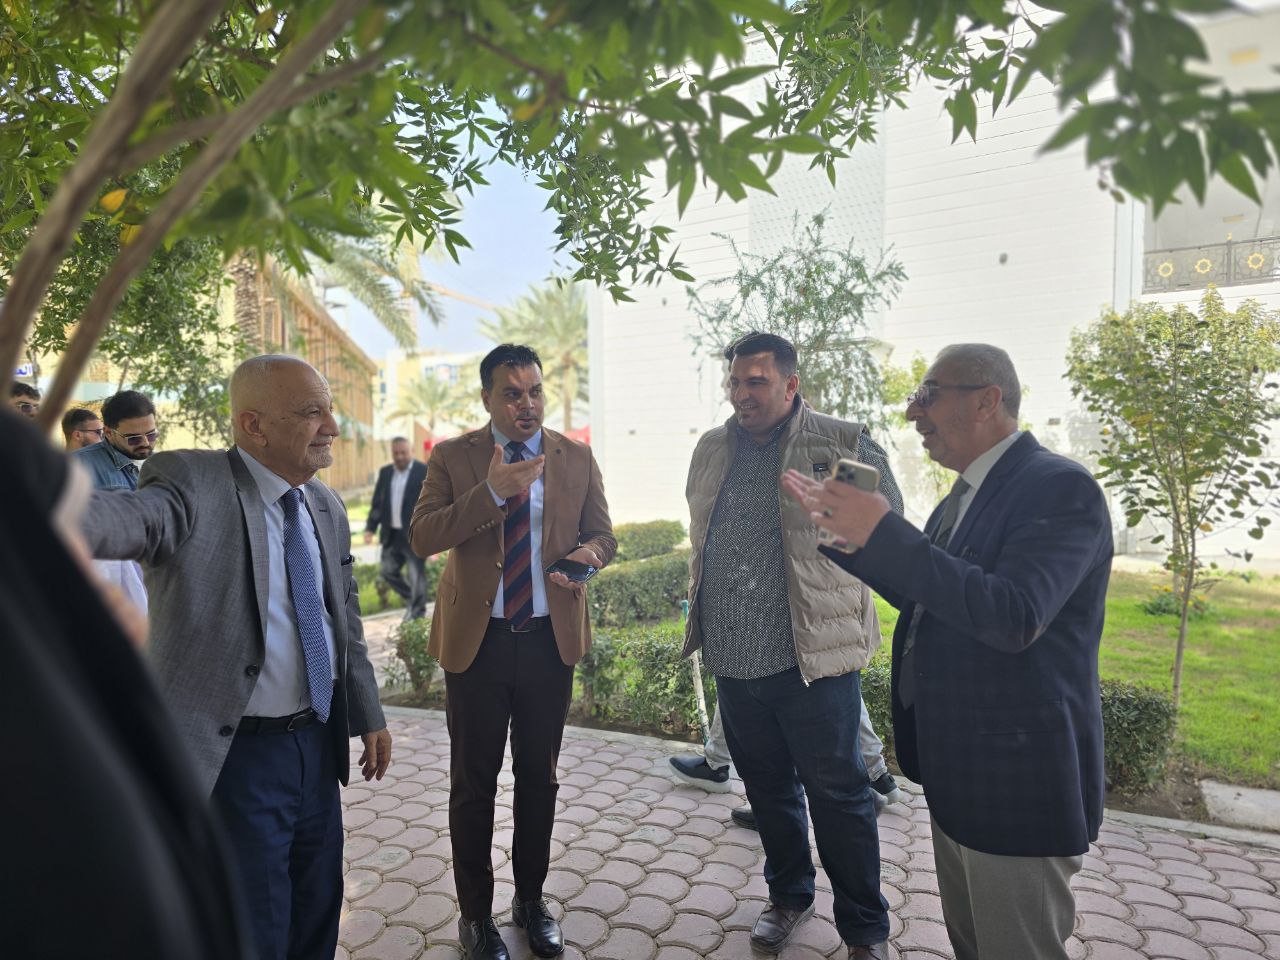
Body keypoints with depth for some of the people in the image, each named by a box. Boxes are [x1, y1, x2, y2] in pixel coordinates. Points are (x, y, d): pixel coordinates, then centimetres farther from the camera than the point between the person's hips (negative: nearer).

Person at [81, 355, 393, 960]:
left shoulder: (327, 506, 4)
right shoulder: (191, 482, -16)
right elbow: (132, 515, -40)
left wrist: (368, 716, 14)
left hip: (320, 743, 6)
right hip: (235, 754, -6)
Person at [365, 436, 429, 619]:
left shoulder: (424, 471, -7)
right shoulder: (385, 472, 11)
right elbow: (377, 502, 13)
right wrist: (370, 528, 6)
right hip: (391, 535, 6)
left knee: (416, 575, 0)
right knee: (388, 571, 12)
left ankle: (417, 613, 14)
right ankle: (412, 599, 31)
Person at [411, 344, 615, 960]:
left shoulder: (576, 458, 3)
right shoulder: (452, 457, -3)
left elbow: (602, 534, 6)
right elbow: (421, 537, -13)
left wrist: (586, 554, -18)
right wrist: (492, 491, -25)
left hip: (550, 638, 2)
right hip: (475, 639, -1)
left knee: (539, 776, 16)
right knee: (473, 783, 11)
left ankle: (531, 900, 38)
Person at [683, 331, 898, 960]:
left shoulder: (843, 446, -8)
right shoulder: (710, 451, 8)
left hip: (811, 659, -4)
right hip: (733, 660, 5)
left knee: (837, 795, 9)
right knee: (767, 788, 21)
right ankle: (788, 895, 44)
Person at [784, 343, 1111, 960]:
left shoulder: (1059, 488, -20)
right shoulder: (966, 494, 8)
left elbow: (1014, 618, -32)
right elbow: (916, 593, 15)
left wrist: (883, 532, -31)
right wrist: (840, 528, 5)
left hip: (1016, 778, -9)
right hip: (954, 770, 9)